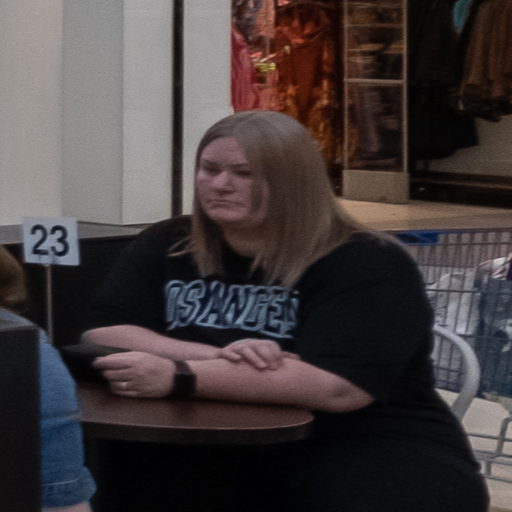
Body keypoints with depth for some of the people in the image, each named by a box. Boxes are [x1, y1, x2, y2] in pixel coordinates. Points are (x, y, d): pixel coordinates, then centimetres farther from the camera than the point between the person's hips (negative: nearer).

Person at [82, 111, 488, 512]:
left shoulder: (369, 265, -9)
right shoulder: (166, 247, 8)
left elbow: (335, 388, -22)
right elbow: (102, 339, -2)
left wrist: (178, 378, -27)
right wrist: (221, 359, -18)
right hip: (215, 459, 3)